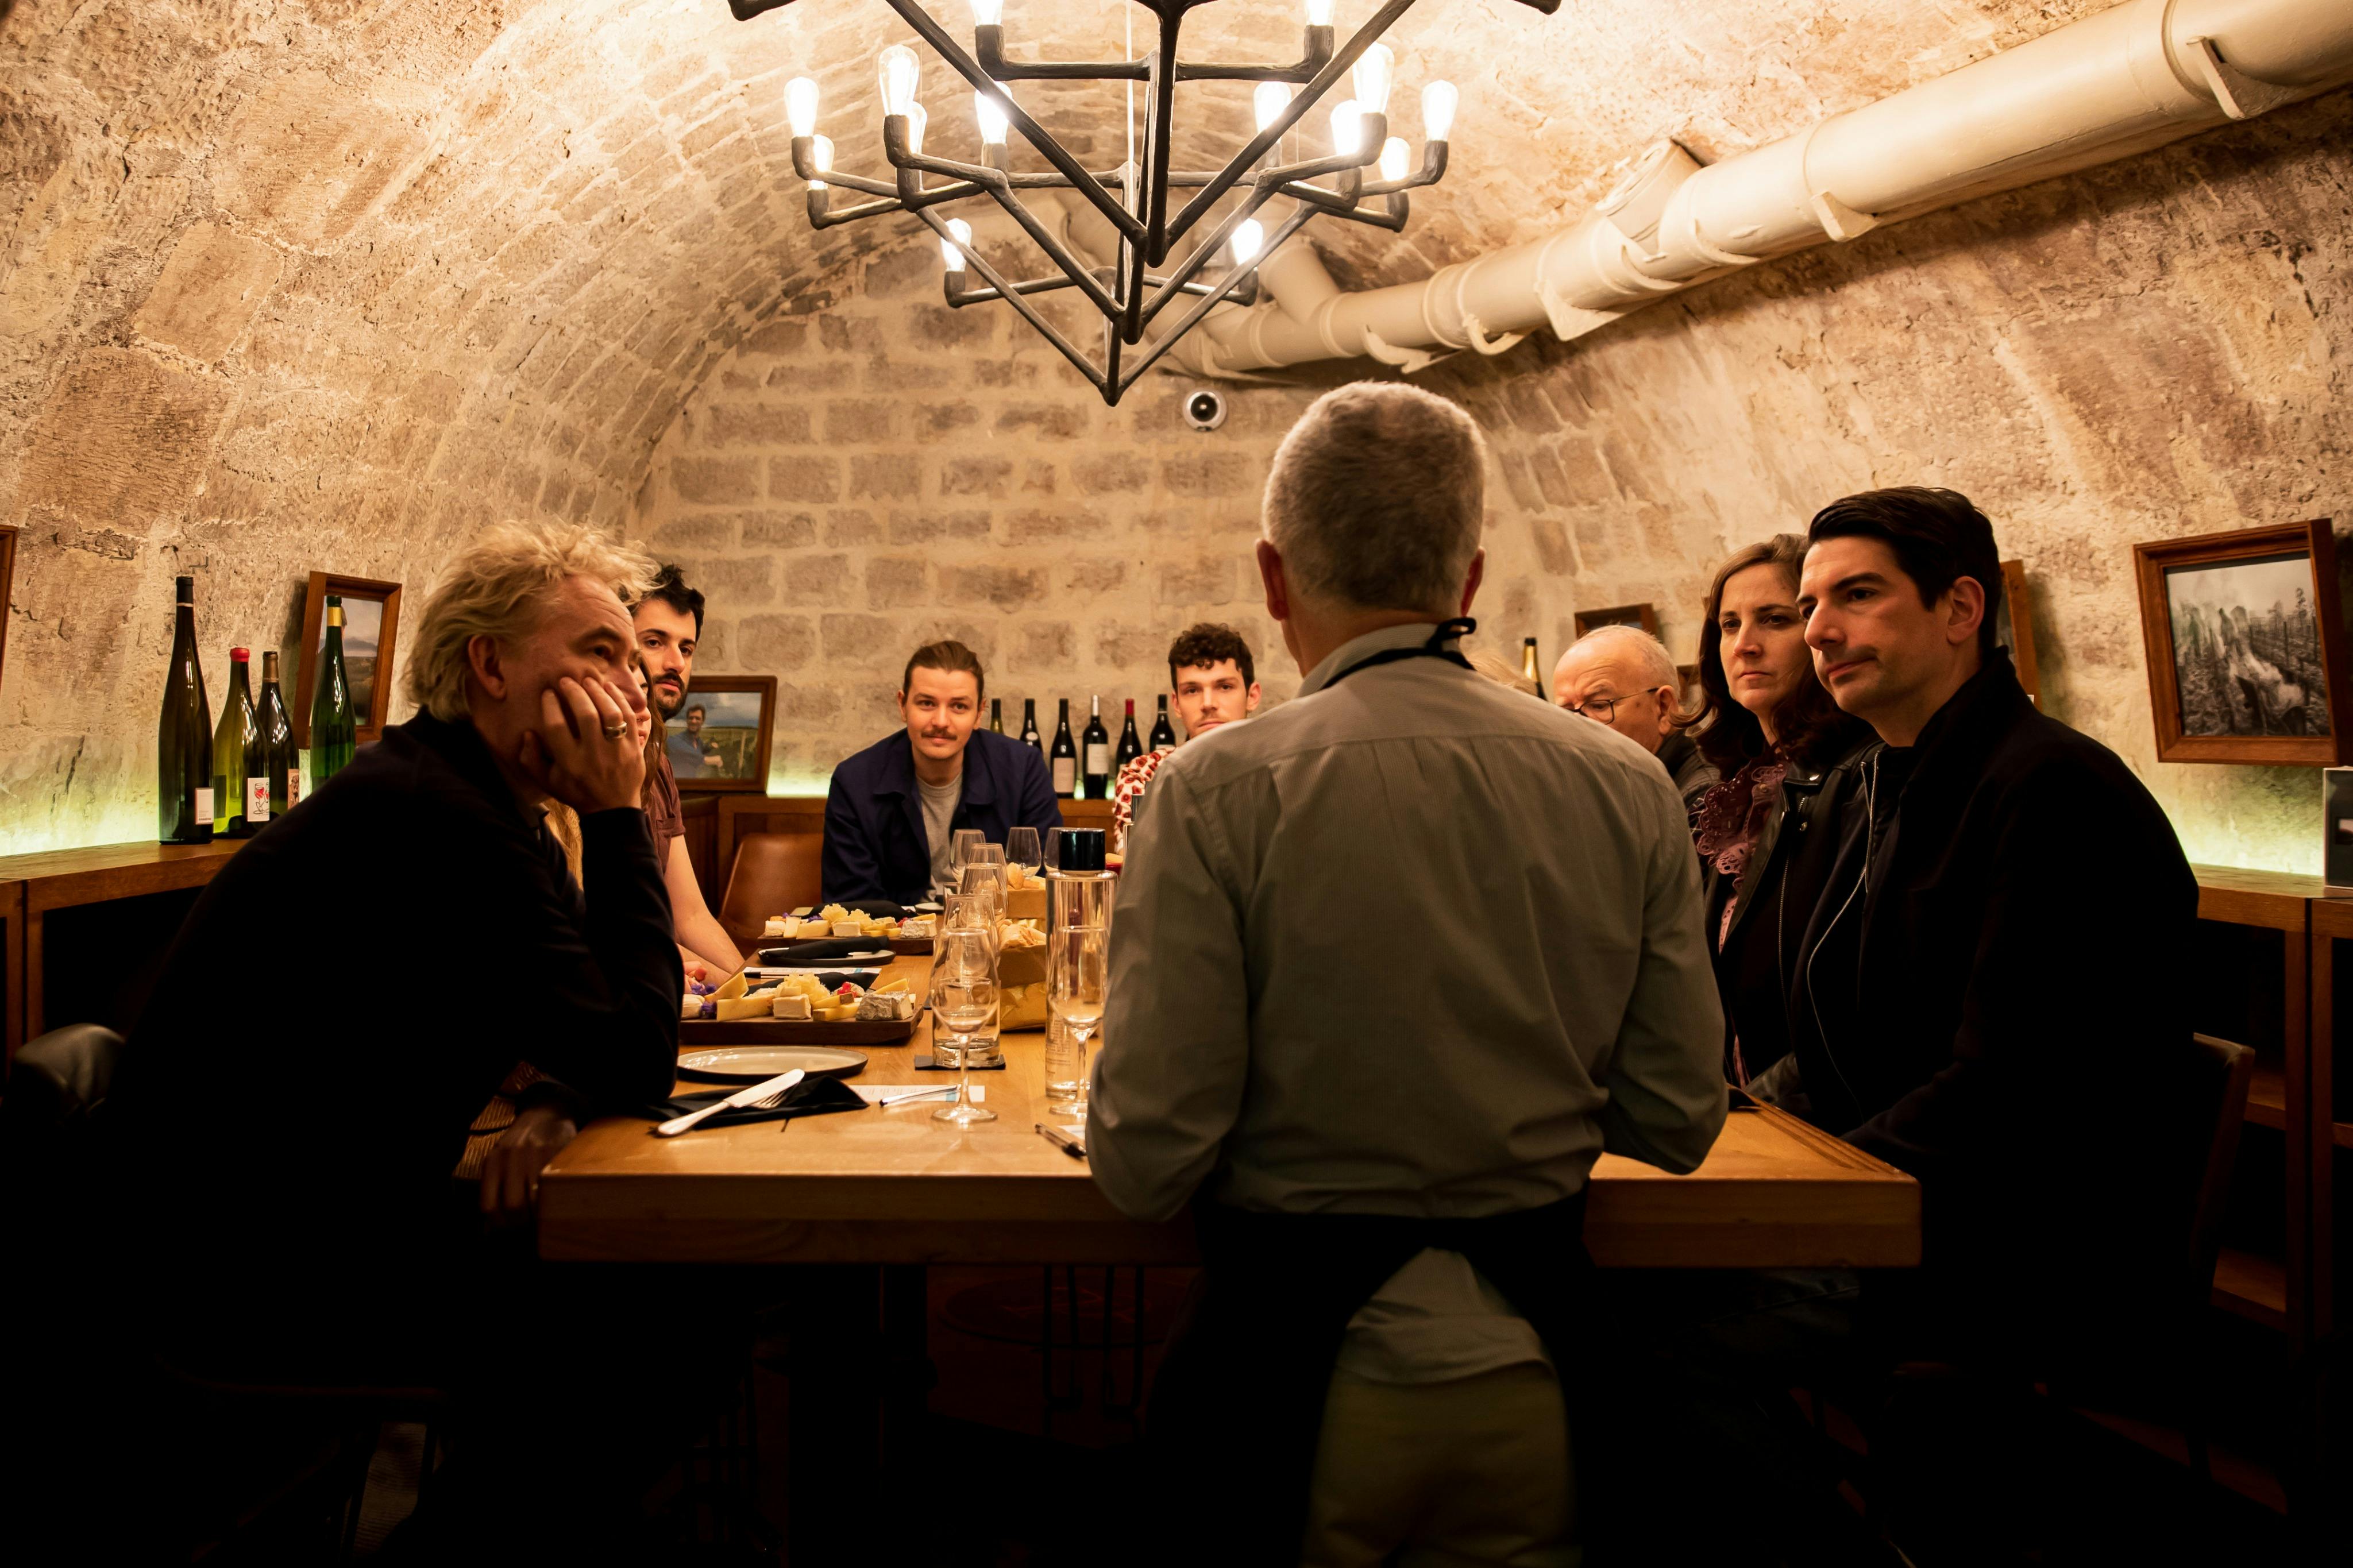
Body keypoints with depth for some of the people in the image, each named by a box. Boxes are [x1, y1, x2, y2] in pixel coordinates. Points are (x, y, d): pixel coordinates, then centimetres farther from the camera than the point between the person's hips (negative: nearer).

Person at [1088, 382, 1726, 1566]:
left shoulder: (1217, 791, -17)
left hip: (1301, 1371, -2)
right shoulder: (1629, 786, -5)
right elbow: (1677, 1124, 1)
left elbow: (1146, 1163, -17)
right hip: (1535, 1372, 3)